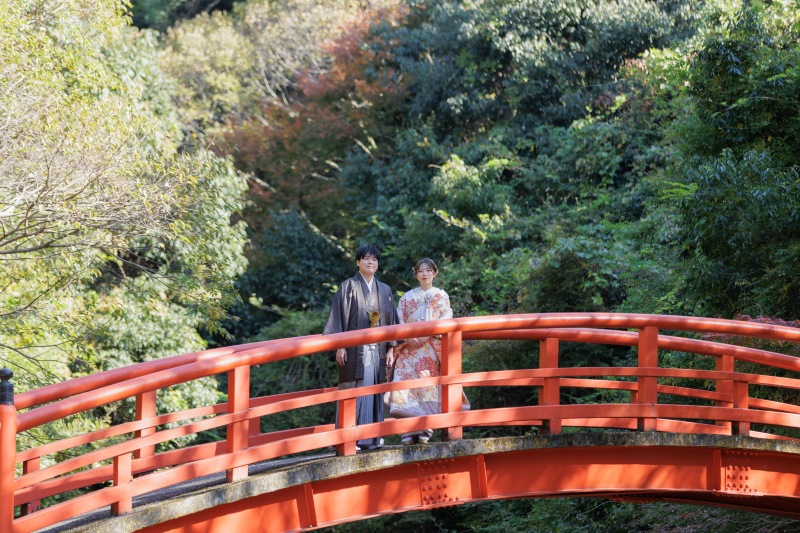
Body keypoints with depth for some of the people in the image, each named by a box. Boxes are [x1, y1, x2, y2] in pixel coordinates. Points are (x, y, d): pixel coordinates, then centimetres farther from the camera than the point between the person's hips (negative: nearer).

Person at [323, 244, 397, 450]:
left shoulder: (385, 290, 15)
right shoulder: (348, 286, 3)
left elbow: (391, 320, 16)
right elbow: (338, 317, -3)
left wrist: (390, 349, 8)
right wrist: (339, 346, -11)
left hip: (377, 350, 4)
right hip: (354, 348, -4)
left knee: (375, 392, 3)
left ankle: (373, 437, 7)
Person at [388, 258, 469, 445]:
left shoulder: (441, 296, 14)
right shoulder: (407, 297, 17)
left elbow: (446, 319, 2)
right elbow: (399, 322, 10)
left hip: (433, 349, -1)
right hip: (411, 349, 1)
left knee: (430, 385, -10)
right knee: (408, 385, -12)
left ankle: (425, 430, -9)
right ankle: (410, 431, -14)